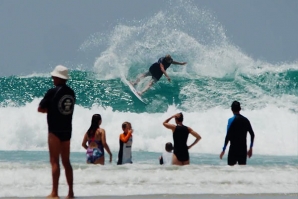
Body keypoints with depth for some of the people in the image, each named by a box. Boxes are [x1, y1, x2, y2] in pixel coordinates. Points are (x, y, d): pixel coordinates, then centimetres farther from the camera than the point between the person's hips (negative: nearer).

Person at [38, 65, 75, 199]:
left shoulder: (52, 92, -11)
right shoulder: (71, 93, 7)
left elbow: (40, 109, -5)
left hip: (55, 131, -6)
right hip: (67, 130, 6)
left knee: (55, 161, -4)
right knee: (66, 161, 11)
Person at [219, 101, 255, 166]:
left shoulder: (231, 120, -8)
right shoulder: (246, 120, 8)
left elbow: (228, 136, -14)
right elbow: (252, 135, 10)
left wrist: (223, 150, -10)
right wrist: (250, 148, 19)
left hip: (233, 148, -5)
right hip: (243, 149, 5)